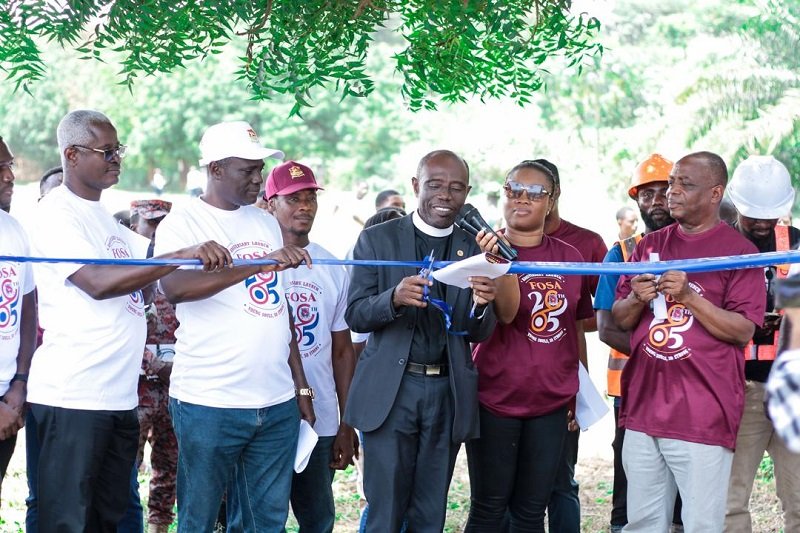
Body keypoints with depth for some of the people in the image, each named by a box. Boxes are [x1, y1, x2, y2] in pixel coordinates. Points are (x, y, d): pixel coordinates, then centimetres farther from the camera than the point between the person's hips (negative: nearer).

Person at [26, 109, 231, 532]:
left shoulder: (105, 216, 18)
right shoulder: (56, 213, -8)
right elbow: (98, 282, -21)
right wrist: (182, 255, -26)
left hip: (119, 397, 9)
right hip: (72, 398, -9)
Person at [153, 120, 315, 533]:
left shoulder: (266, 223, 15)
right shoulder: (182, 223, -4)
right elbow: (174, 287, -25)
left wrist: (301, 388, 16)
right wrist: (261, 263, -32)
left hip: (277, 405, 6)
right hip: (209, 405, -5)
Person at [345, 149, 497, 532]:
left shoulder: (474, 249, 7)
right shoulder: (377, 239, 1)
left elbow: (479, 334, 6)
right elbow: (355, 316, -2)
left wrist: (481, 305, -18)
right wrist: (394, 298, -23)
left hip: (448, 392, 2)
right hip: (391, 389, -2)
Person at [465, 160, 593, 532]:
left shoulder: (570, 258, 6)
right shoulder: (487, 250, -6)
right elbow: (506, 313, -21)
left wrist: (583, 392, 15)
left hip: (551, 403, 4)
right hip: (495, 401, -3)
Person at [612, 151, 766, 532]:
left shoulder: (739, 250, -2)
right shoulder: (650, 246, 15)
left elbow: (743, 330, -9)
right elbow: (619, 321, 16)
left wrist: (688, 296, -18)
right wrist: (636, 300, -6)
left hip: (702, 413, -5)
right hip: (643, 403, 5)